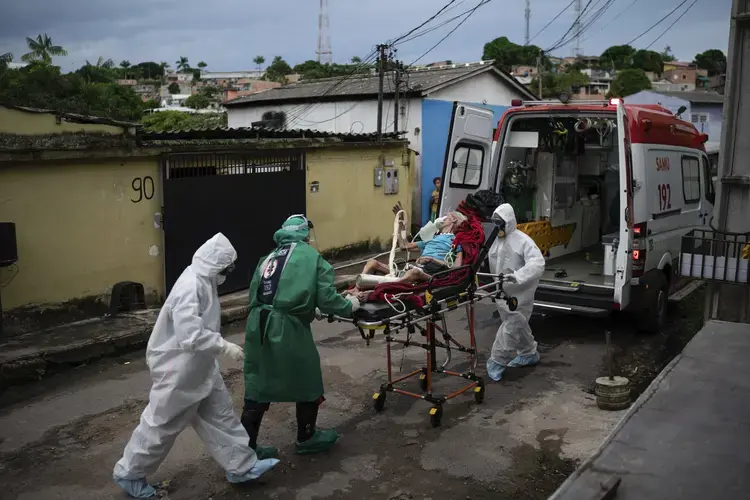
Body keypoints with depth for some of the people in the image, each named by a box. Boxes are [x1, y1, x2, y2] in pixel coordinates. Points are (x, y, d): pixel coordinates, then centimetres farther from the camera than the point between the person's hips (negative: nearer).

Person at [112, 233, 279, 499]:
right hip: (178, 369, -9)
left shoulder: (204, 281, 3)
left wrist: (220, 345, 17)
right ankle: (128, 474, 27)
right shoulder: (191, 286, -28)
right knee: (161, 424, 7)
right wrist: (225, 346, -28)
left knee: (220, 414, 14)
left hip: (199, 366, 9)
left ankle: (241, 466, 24)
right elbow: (191, 335, -36)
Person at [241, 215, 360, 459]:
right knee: (307, 382, 17)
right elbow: (326, 298, -5)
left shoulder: (268, 258, 20)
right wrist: (349, 306, 16)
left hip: (258, 326, 5)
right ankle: (306, 438, 34)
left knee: (258, 386, 15)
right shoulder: (311, 256, 4)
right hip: (287, 328, -5)